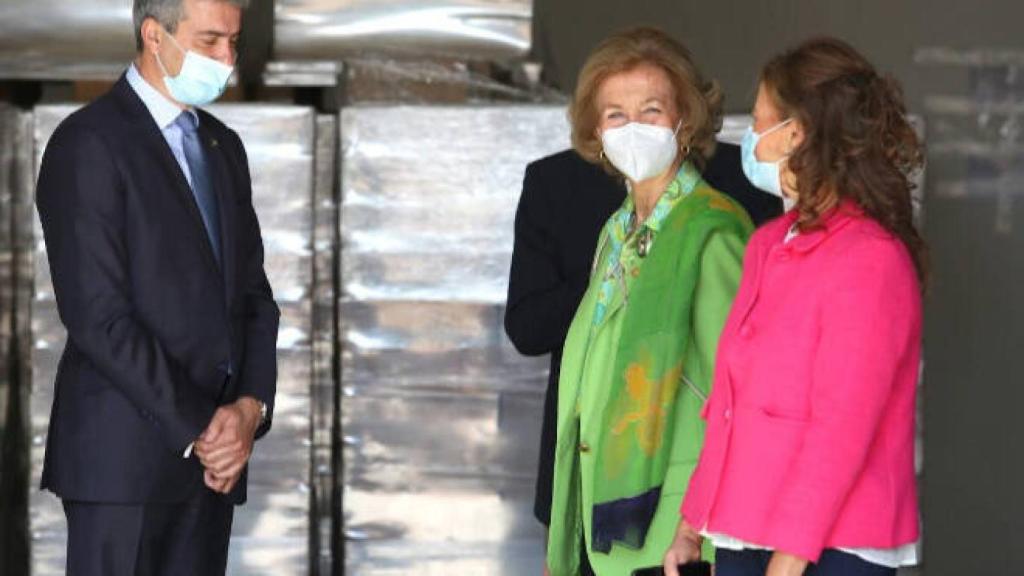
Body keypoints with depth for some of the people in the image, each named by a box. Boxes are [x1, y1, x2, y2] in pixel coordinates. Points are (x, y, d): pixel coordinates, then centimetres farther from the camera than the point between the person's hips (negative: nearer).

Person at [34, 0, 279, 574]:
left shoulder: (224, 147, 17)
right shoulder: (89, 144, -8)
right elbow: (98, 316, -15)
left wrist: (251, 407, -3)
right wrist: (197, 431, -14)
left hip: (216, 457, 7)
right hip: (124, 455, -7)